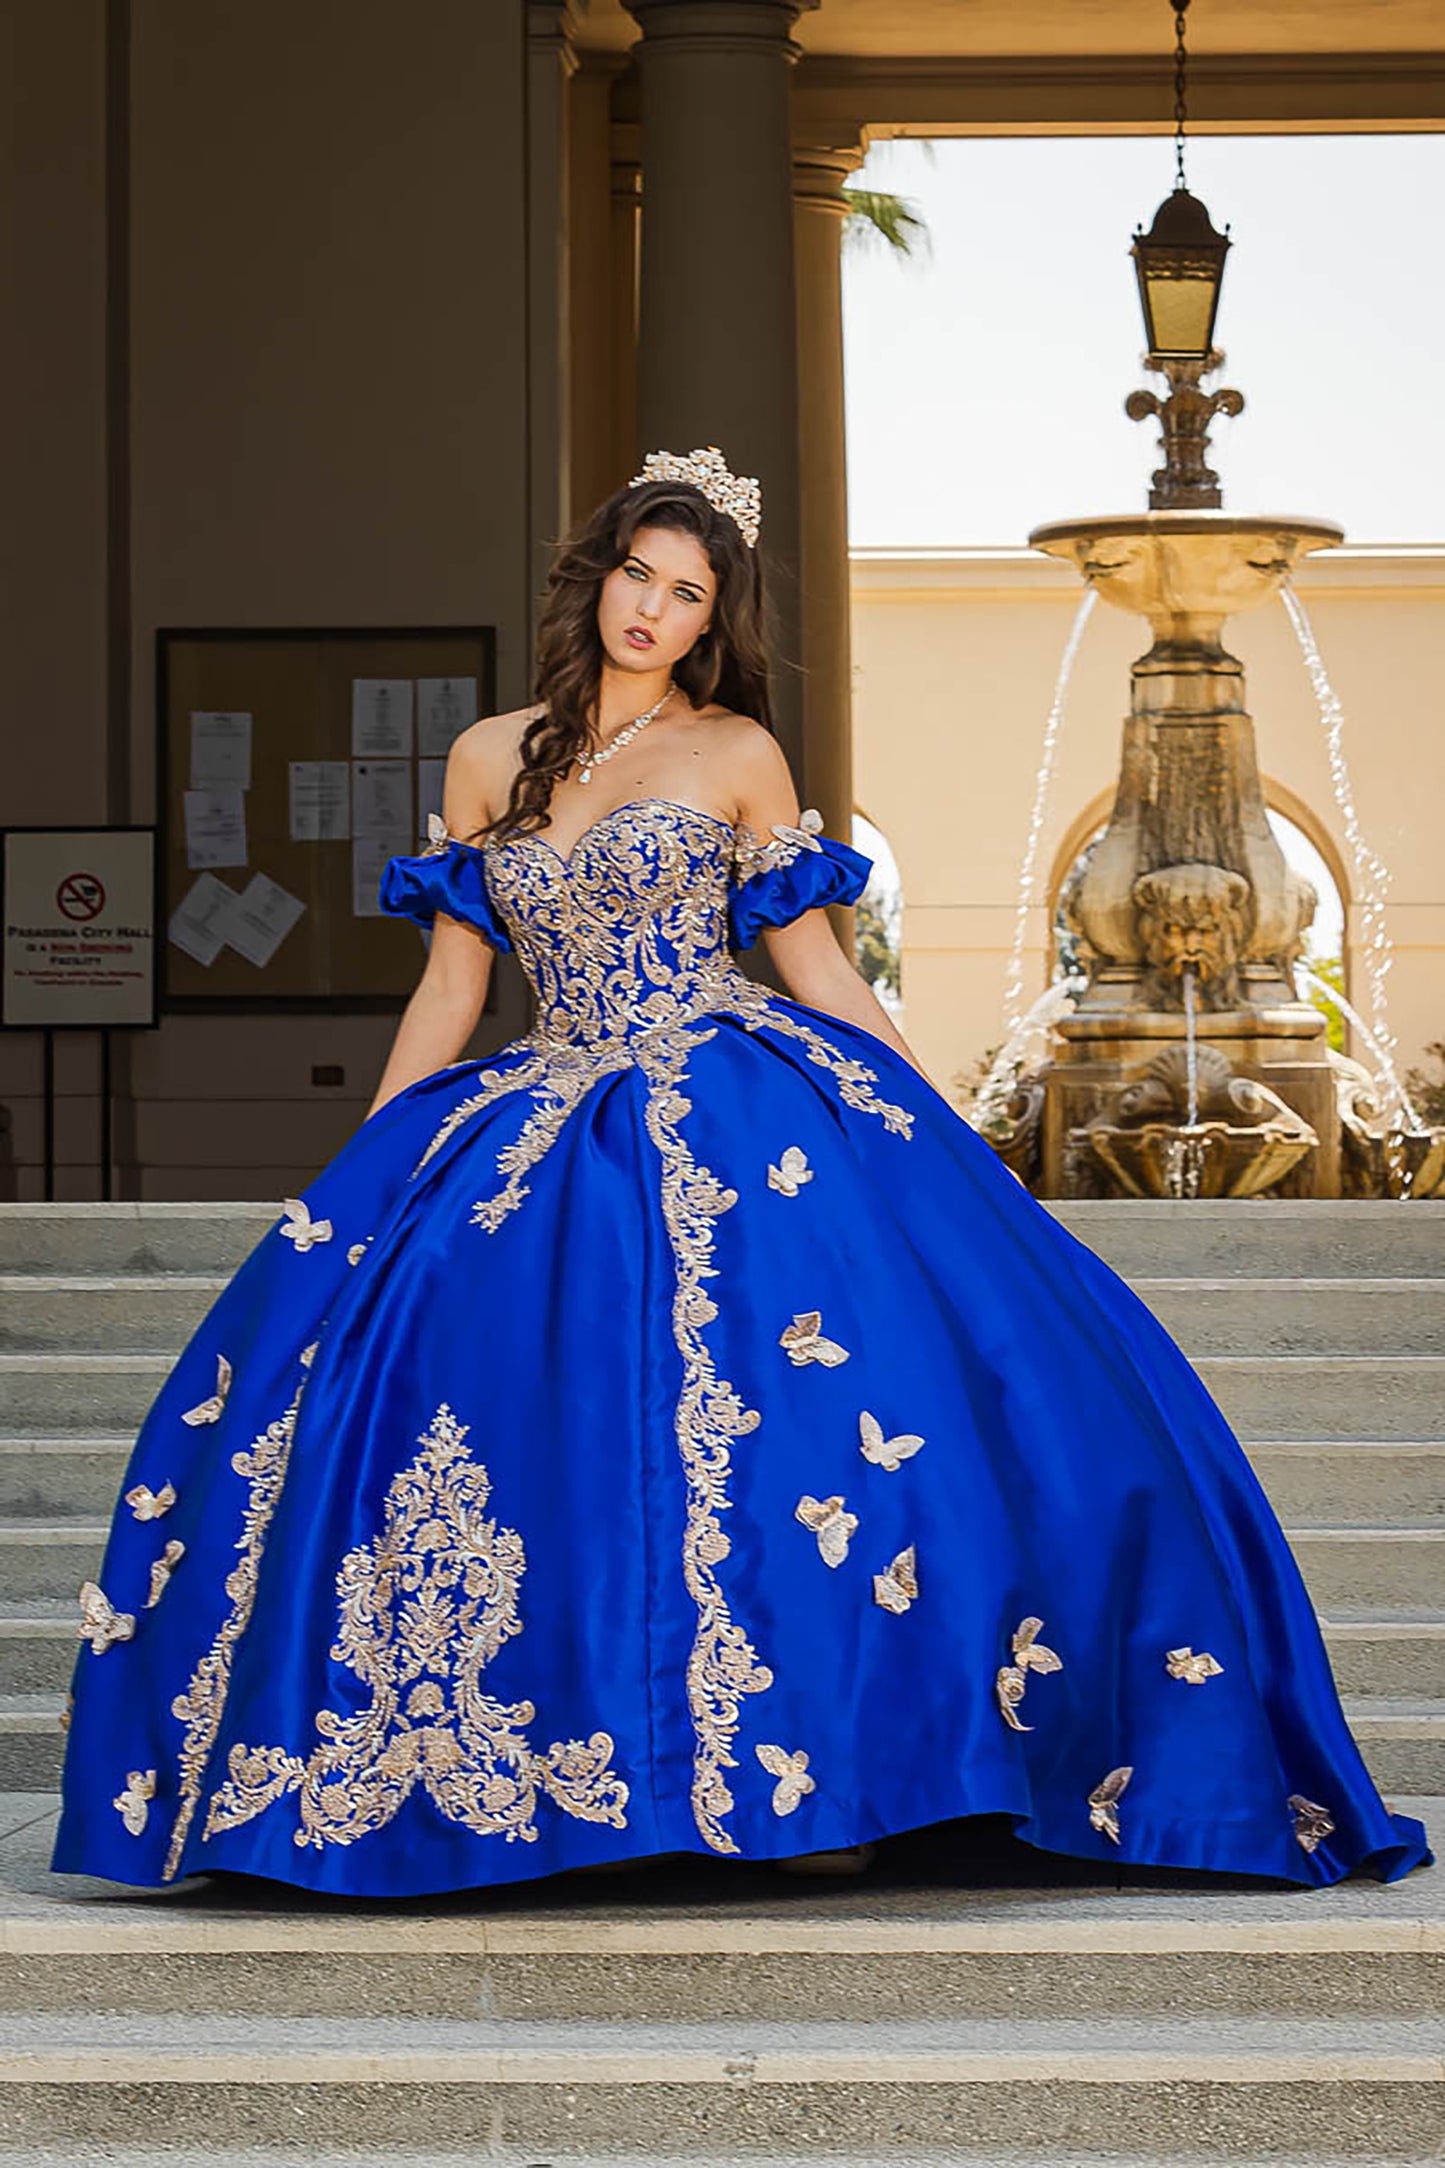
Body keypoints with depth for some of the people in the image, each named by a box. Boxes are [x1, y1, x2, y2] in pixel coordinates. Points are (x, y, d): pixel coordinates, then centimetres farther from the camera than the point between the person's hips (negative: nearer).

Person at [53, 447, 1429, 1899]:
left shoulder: (737, 755, 6)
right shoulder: (489, 760, 13)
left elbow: (817, 968, 8)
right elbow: (449, 988, 16)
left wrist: (942, 1136, 2)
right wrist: (359, 1178, 13)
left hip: (738, 1124, -3)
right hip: (545, 1129, 3)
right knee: (350, 1361, -15)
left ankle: (827, 1760, -16)